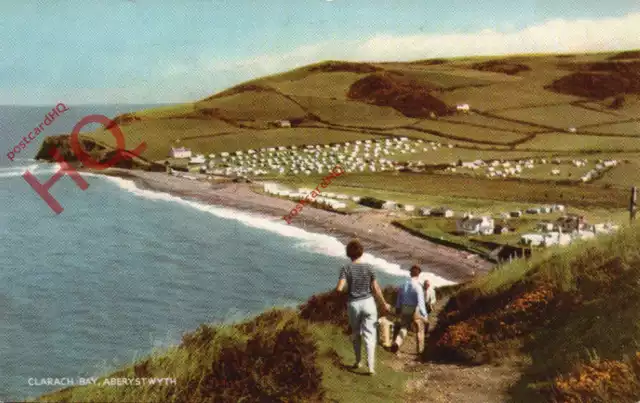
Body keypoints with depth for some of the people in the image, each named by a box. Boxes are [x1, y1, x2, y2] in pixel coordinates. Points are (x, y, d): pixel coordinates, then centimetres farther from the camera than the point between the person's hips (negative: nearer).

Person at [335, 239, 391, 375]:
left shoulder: (346, 268, -10)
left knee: (356, 334, 20)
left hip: (354, 304, 0)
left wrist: (337, 287, 4)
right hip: (368, 302, 0)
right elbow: (376, 289, -2)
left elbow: (339, 288, -20)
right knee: (370, 335, 4)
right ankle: (371, 366, -3)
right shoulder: (368, 267, -6)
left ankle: (358, 362, 31)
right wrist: (384, 304, 11)